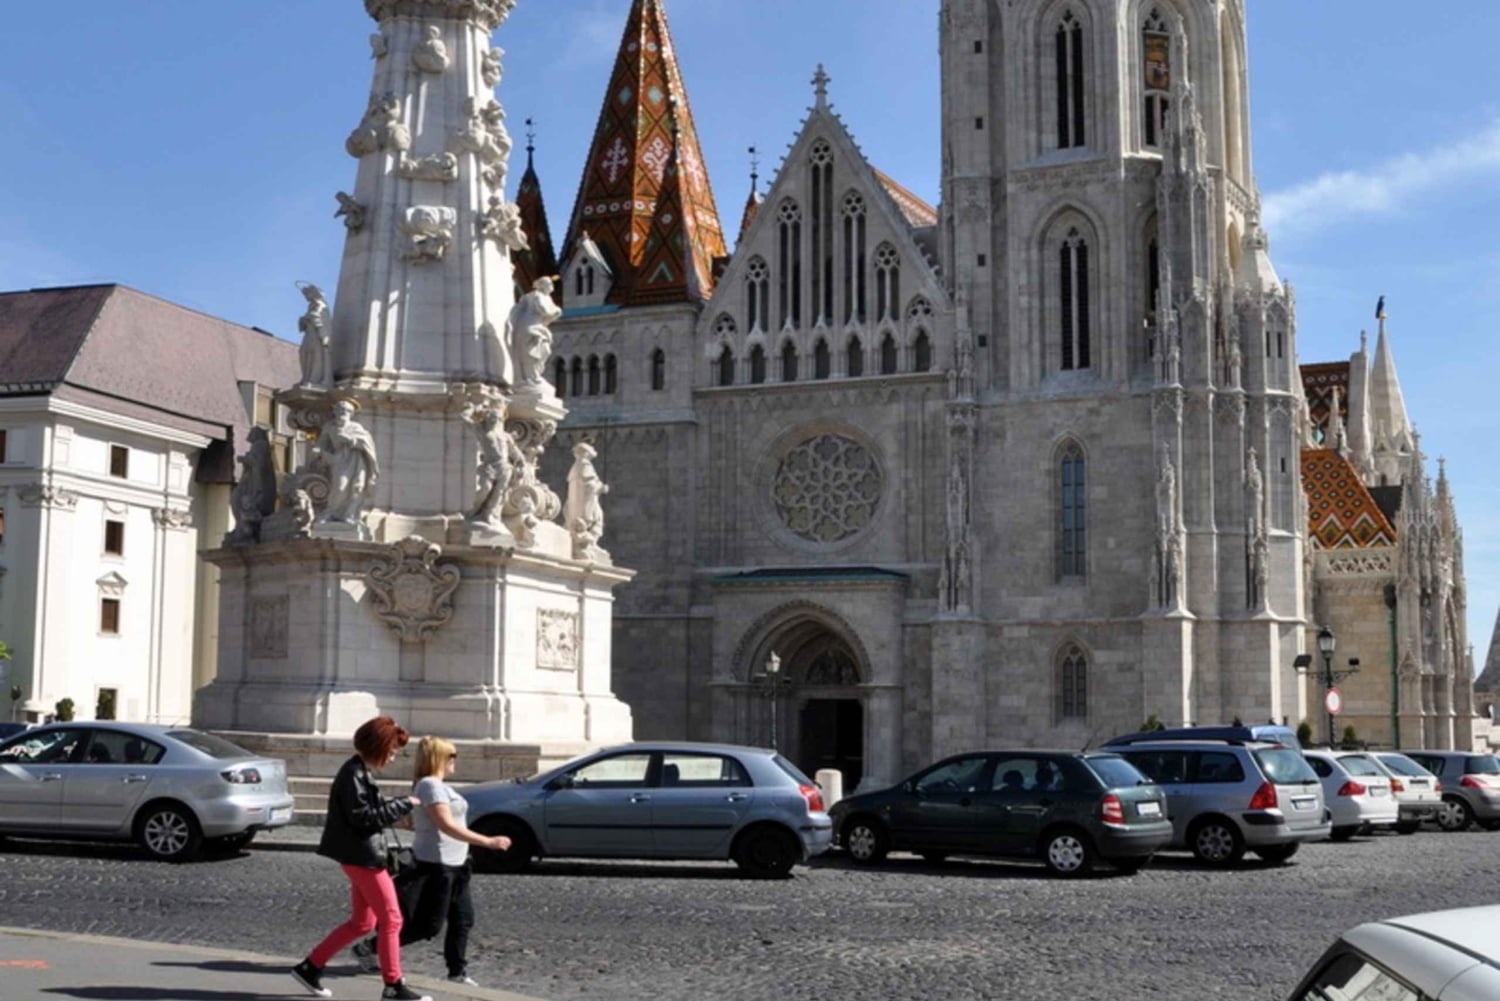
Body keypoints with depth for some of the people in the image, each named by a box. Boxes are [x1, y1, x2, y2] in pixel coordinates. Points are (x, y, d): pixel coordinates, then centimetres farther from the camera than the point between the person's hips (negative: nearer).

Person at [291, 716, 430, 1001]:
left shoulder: (360, 772, 15)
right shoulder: (354, 774, -17)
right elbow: (364, 816, -22)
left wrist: (397, 806, 3)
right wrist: (403, 805, -17)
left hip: (361, 856, 10)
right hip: (362, 856, -10)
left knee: (362, 923, 15)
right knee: (391, 918, -4)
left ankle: (310, 967, 20)